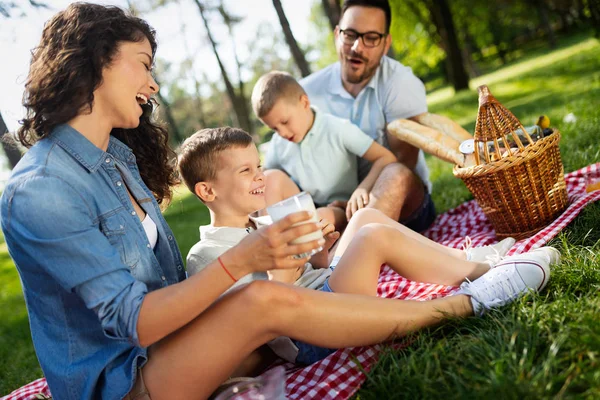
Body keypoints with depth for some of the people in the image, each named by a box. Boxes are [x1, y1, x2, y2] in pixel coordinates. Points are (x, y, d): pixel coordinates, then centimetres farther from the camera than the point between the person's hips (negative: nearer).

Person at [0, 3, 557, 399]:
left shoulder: (118, 154, 8)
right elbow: (132, 321, -23)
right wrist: (240, 259, -34)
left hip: (170, 339, 8)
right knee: (266, 301, -28)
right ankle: (463, 304, -15)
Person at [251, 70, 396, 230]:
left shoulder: (338, 129, -12)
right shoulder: (278, 144, 0)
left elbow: (387, 158, -17)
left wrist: (363, 189, -33)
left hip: (338, 209, -4)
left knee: (322, 217, -37)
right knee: (272, 177, -19)